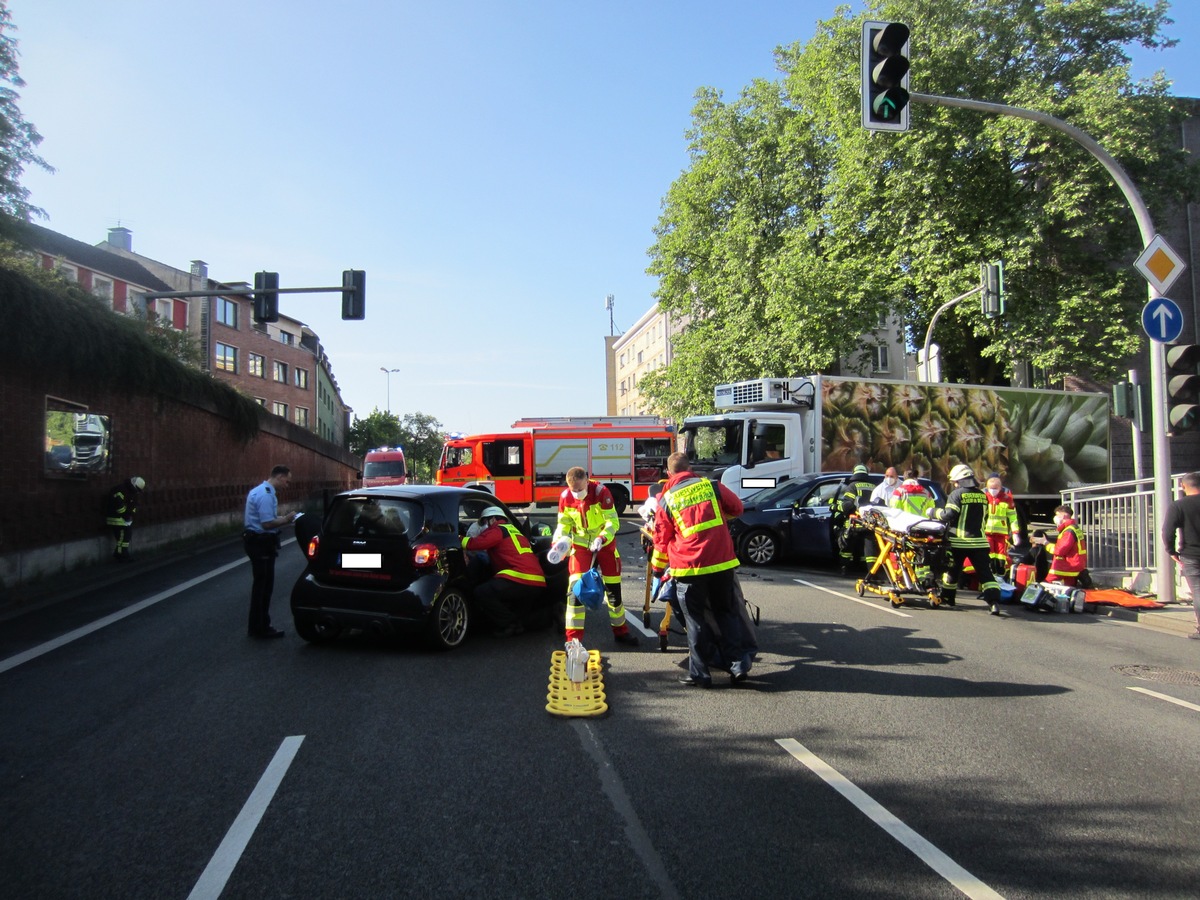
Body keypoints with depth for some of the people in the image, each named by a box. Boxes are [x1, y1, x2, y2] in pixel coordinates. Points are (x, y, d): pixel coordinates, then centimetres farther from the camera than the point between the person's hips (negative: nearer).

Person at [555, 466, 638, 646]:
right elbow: (563, 525, -2)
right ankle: (573, 637, -6)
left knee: (613, 587, 7)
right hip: (580, 544, 1)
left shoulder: (601, 492, -23)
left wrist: (601, 539, -40)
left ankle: (621, 631, 26)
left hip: (605, 543, -1)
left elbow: (613, 522, -24)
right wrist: (558, 543, -19)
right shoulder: (565, 498, -14)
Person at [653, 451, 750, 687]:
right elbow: (736, 508, 17)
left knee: (696, 621, 8)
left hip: (690, 568, -2)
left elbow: (662, 540, 7)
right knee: (726, 613, 17)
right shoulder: (710, 486, 5)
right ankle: (738, 665, 17)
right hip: (722, 562, 2)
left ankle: (700, 673, 11)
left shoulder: (666, 500, 1)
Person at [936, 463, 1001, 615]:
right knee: (985, 573, 1)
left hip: (958, 541, -3)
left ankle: (947, 598, 27)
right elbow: (984, 517, 17)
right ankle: (994, 601, -12)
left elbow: (949, 515, -17)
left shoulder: (956, 494, -8)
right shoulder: (982, 495, 8)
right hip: (979, 541, 3)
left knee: (952, 570, 15)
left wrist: (937, 512, 1)